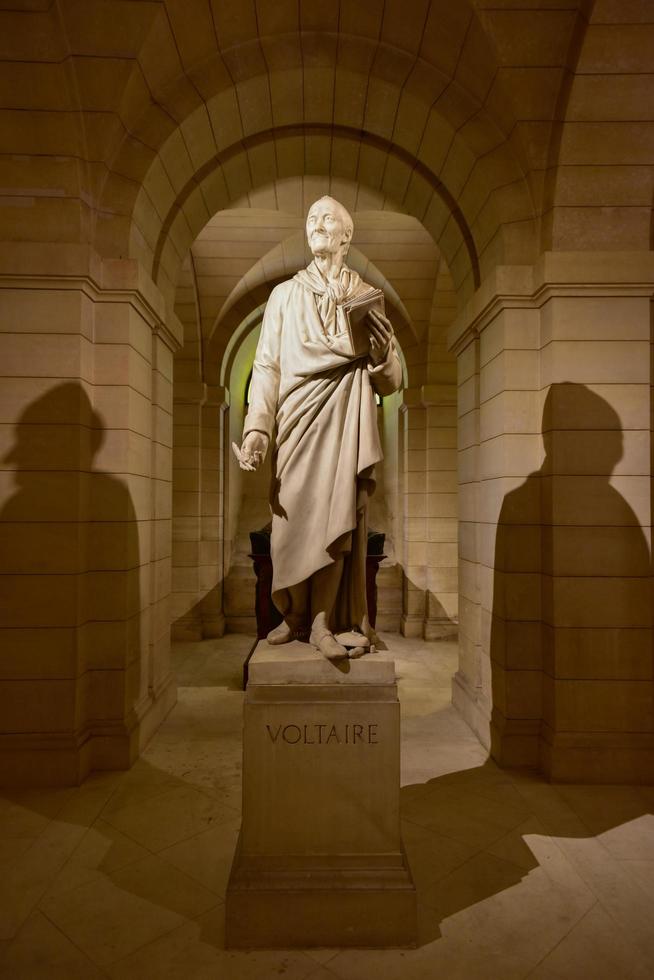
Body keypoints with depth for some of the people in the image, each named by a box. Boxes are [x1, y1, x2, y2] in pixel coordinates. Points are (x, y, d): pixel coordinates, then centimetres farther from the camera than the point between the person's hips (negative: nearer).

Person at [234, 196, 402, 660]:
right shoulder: (284, 295, 12)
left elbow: (389, 383, 7)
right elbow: (267, 366, 2)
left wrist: (383, 351, -15)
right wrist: (256, 428, -10)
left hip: (344, 421, 0)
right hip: (296, 418, 1)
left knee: (334, 518, -6)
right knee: (292, 518, 1)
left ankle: (323, 621, 6)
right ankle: (294, 613, 19)